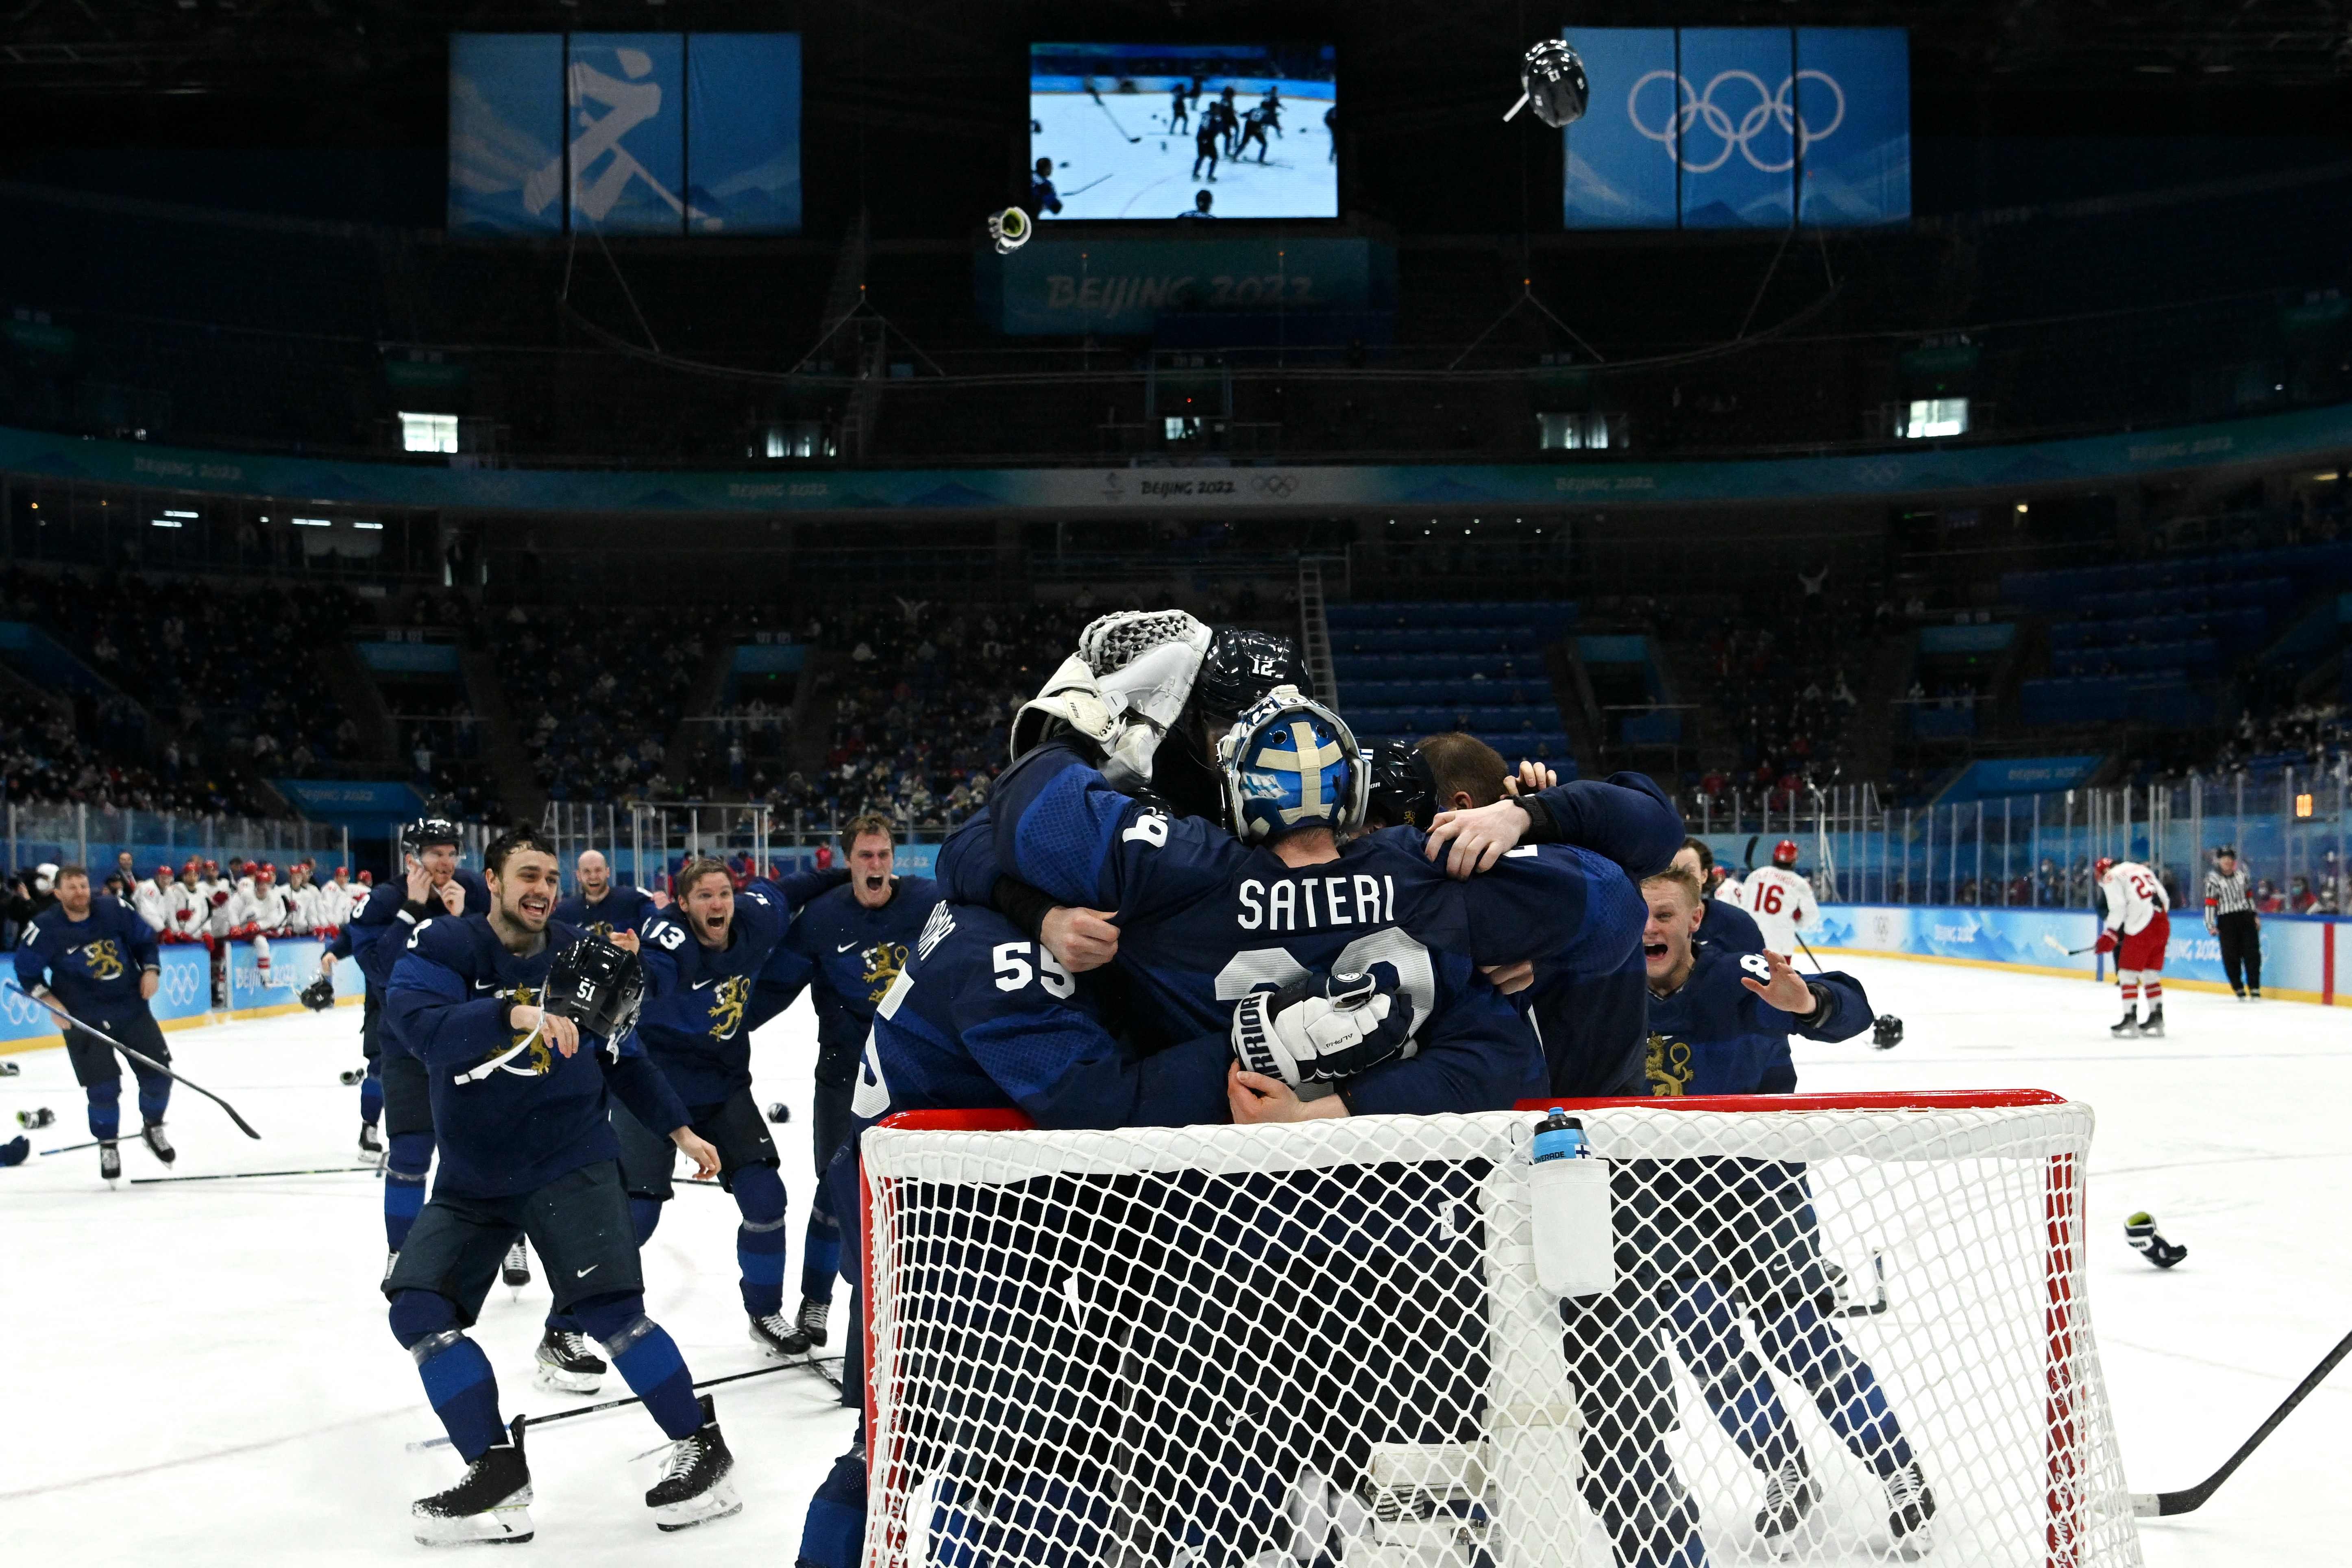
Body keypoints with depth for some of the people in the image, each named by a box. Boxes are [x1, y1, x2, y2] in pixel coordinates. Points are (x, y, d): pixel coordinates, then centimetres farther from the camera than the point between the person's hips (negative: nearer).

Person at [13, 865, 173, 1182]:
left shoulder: (114, 911, -5)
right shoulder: (45, 928, -11)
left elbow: (144, 938, 10)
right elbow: (27, 969, 1)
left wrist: (151, 969, -3)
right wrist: (47, 998, -10)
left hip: (131, 1006, 3)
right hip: (84, 1018, -3)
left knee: (157, 1072, 3)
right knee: (103, 1087, -6)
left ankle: (153, 1129, 30)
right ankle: (108, 1146, 18)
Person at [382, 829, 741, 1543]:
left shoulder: (581, 955, 0)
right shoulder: (443, 944, -8)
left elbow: (622, 1057, 14)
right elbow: (413, 1022, -29)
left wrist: (679, 1128, 12)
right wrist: (513, 1014, -42)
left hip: (570, 1163, -2)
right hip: (471, 1176, 2)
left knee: (608, 1308, -13)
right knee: (419, 1309, -5)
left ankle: (700, 1447, 2)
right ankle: (497, 1473, 7)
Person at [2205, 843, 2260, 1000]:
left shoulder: (2241, 872, 9)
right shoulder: (2213, 878, -5)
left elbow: (2248, 894, 20)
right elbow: (2210, 903, -7)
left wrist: (2255, 915, 19)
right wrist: (2211, 926, -12)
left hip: (2246, 917, 4)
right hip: (2226, 920, -4)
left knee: (2252, 952, -1)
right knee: (2231, 956, -2)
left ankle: (2255, 989, 5)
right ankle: (2240, 991, 8)